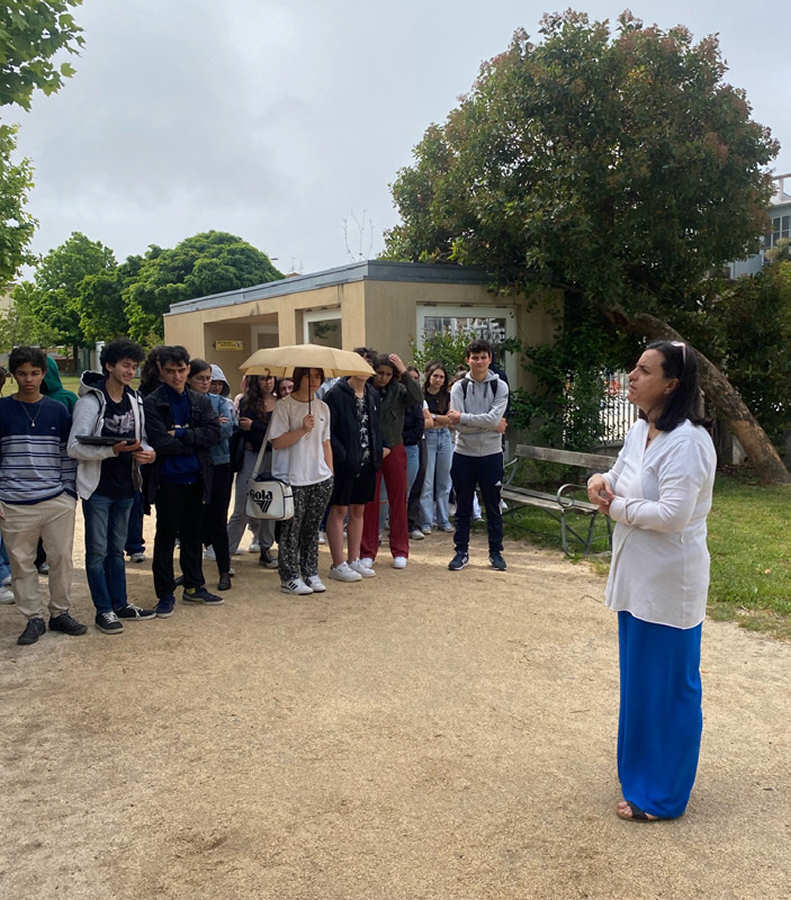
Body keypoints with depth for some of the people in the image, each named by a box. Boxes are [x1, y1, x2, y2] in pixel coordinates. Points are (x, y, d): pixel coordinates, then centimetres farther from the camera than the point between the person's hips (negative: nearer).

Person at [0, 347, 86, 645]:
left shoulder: (58, 410, 7)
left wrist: (70, 494, 6)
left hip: (57, 502, 1)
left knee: (62, 558, 5)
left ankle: (60, 613, 20)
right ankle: (34, 618, 17)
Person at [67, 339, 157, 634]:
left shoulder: (135, 401, 6)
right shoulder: (90, 401, -12)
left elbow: (142, 439, 16)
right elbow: (74, 447, -16)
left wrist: (147, 452, -7)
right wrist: (113, 450, -27)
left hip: (125, 487, 6)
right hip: (98, 488, -6)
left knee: (117, 549, 17)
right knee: (97, 551, 4)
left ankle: (121, 604, 26)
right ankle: (104, 610, 14)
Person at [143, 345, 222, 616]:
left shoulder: (201, 401, 8)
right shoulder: (152, 403, -6)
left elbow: (214, 433, -6)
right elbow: (160, 442, -16)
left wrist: (180, 434, -15)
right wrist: (194, 443, -10)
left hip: (196, 479, 4)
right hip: (168, 480, -4)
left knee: (193, 535, 14)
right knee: (166, 537, 4)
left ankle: (194, 586, 27)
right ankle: (165, 594, 14)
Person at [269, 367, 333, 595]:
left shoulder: (323, 407, 12)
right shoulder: (284, 406, -5)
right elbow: (277, 442, -11)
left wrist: (330, 473, 13)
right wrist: (302, 429, -21)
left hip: (320, 479, 5)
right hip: (293, 480, -5)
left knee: (312, 527, 10)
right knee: (291, 528, -1)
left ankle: (311, 574, 19)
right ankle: (289, 578, 8)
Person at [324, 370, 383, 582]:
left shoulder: (373, 394, 11)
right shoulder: (337, 394, -10)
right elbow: (328, 431, -14)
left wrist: (377, 455, 6)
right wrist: (342, 455, -19)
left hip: (367, 462, 7)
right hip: (344, 464, -7)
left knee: (358, 511, 13)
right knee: (339, 511, 1)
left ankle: (353, 560, 23)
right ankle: (338, 565, 8)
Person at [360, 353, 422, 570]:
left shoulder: (398, 389, 2)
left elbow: (417, 400, -16)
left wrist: (405, 373, -19)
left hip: (394, 450, 2)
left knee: (398, 501, 6)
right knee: (369, 502, 3)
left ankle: (400, 552, 15)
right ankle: (368, 552, 13)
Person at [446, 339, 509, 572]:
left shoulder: (500, 386, -1)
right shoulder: (459, 387, 0)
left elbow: (495, 417, -17)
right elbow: (457, 425, -12)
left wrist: (462, 417, -16)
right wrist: (491, 425, -13)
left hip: (491, 454, 0)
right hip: (463, 454, 1)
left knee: (493, 507, 8)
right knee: (463, 507, 9)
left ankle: (496, 553, 19)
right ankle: (461, 552, 19)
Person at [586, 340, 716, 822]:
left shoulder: (688, 442, -22)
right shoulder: (641, 430, 7)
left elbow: (671, 514, -29)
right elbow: (621, 475, 19)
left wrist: (616, 507, -15)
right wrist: (601, 481, -4)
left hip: (670, 583, -9)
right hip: (637, 577, 9)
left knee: (669, 687, 6)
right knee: (639, 680, 21)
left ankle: (663, 796, 22)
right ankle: (641, 774, 39)